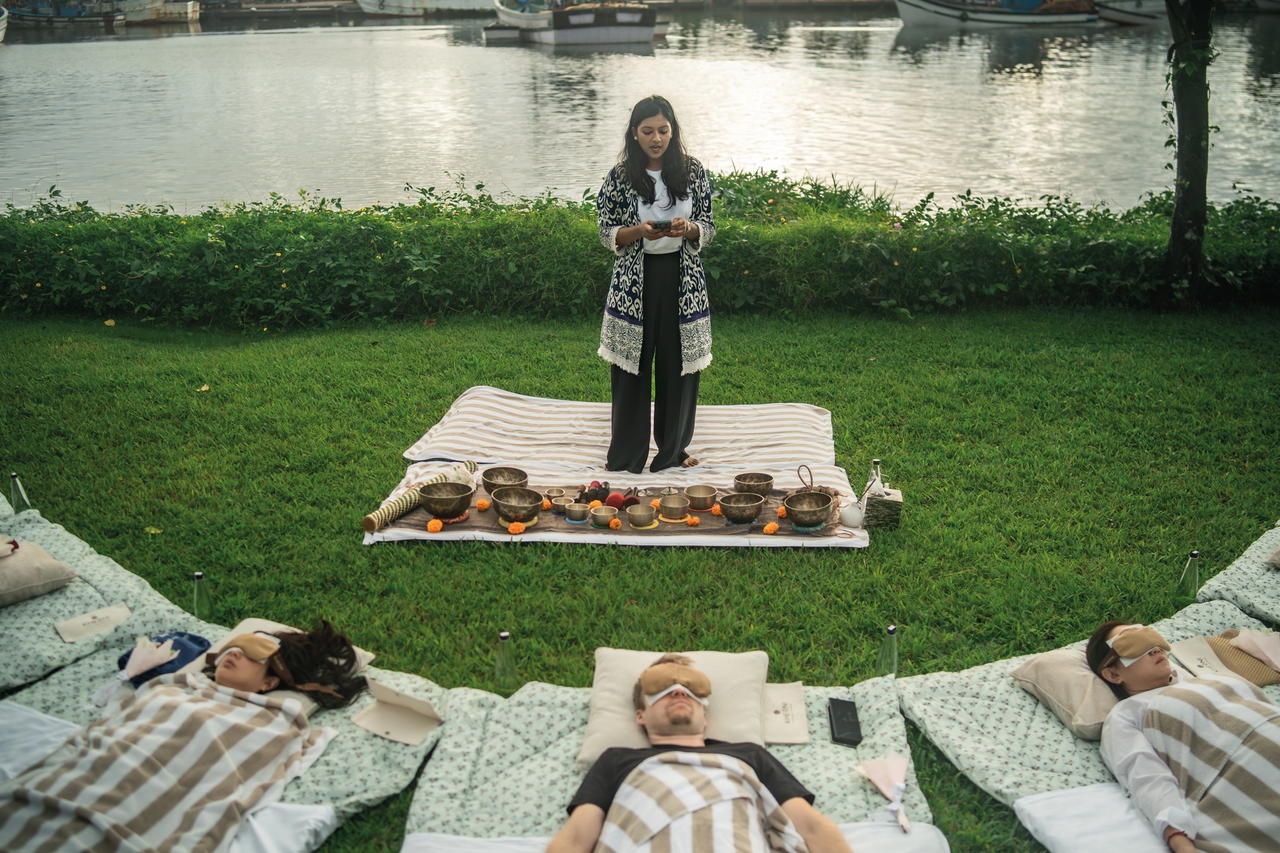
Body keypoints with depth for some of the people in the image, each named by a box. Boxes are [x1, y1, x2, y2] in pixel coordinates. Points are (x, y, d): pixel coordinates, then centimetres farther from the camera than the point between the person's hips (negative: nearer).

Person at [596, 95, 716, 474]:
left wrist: (688, 229, -18)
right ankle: (627, 454, 16)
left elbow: (708, 227, 5)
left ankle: (674, 447, 26)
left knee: (680, 364, 9)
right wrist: (640, 232, -20)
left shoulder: (694, 172, 1)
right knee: (632, 365, 3)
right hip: (634, 281, -1)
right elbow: (607, 233, -1)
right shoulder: (620, 177, -4)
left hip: (683, 281, 2)